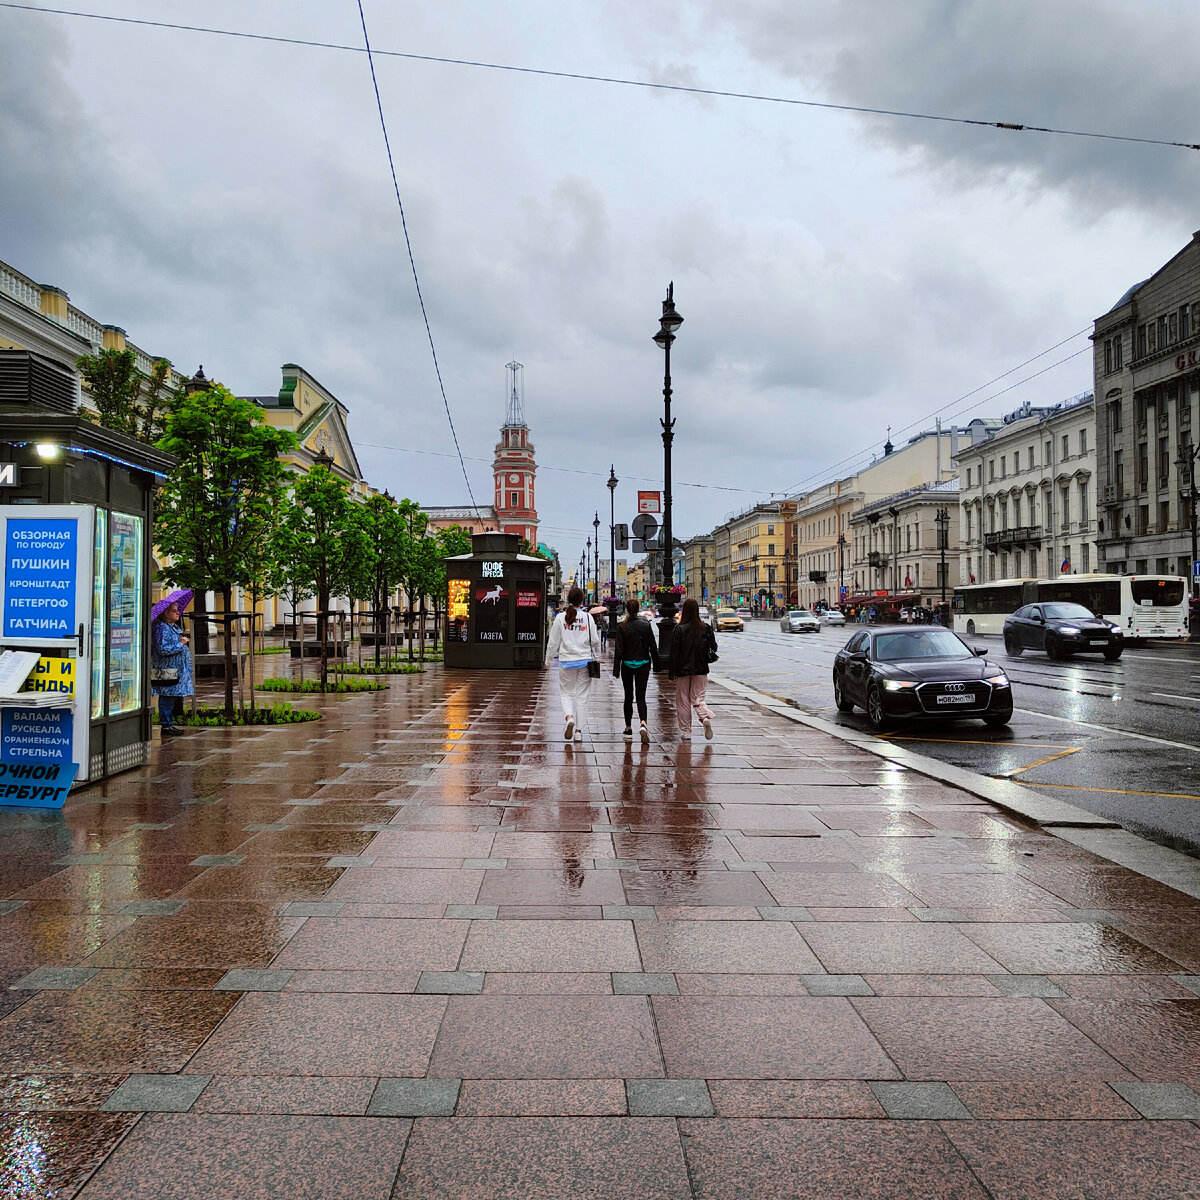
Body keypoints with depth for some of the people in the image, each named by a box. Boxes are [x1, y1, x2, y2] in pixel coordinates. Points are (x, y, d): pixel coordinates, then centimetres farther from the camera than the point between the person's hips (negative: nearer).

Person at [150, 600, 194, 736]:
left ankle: (169, 723, 19)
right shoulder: (161, 628, -14)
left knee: (174, 697, 12)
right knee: (167, 697, -6)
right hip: (167, 670, -10)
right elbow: (162, 649, -24)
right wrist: (180, 644, -18)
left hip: (178, 671, 10)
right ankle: (165, 725, -1)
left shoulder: (174, 627, 18)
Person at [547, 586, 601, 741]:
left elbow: (554, 641, 0)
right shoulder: (587, 617, -4)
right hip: (585, 660, 1)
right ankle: (578, 730, 10)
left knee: (566, 692, 12)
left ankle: (570, 718, -14)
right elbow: (595, 640, 0)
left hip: (566, 661, -1)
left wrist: (552, 656, 13)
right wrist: (596, 657, 15)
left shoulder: (560, 617, -5)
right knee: (581, 695, 8)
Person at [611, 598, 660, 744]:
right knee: (641, 696, 0)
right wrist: (656, 665, 11)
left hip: (627, 665, -1)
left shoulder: (622, 627, -7)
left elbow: (618, 649, -8)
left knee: (628, 696, 13)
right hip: (643, 665, 1)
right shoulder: (646, 625, -2)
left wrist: (616, 669, -5)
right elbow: (653, 646, 2)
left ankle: (628, 727, 20)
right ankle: (643, 724, -23)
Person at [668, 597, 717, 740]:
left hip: (683, 671, -2)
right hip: (701, 670, 3)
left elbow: (674, 653, -9)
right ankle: (706, 717, -17)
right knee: (698, 699, 11)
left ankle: (686, 732, 10)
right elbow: (713, 648, 0)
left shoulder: (679, 629, -11)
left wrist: (671, 673, -4)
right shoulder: (705, 628, -2)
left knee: (683, 701, 8)